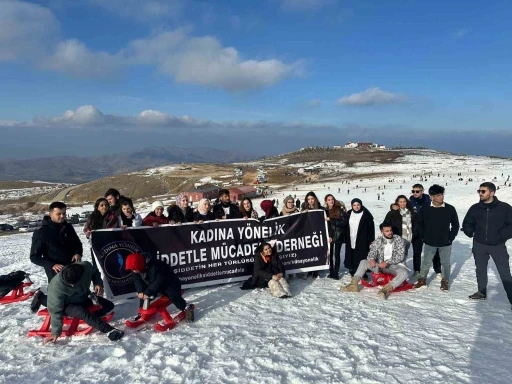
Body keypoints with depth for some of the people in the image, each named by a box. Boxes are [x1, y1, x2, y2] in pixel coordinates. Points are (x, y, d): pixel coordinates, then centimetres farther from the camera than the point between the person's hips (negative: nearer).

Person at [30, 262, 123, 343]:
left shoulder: (86, 267, -29)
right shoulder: (56, 287, -35)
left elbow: (95, 272, -4)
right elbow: (56, 311, -25)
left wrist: (98, 283, -22)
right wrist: (56, 332, -24)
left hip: (84, 298, 5)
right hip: (67, 305, -5)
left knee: (109, 305, -4)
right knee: (81, 312, -36)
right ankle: (109, 330, -33)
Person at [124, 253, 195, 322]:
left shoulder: (154, 267, -38)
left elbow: (159, 281, -36)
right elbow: (137, 281, -6)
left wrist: (148, 292, -35)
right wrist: (140, 291, -24)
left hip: (169, 283, -8)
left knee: (174, 297, -26)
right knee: (143, 294, 0)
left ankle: (187, 308, -7)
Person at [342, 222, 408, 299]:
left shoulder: (399, 240, -5)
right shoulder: (378, 240, 4)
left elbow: (400, 256, -14)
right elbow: (372, 252, -1)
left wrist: (387, 262, -28)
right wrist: (371, 259, -27)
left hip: (396, 265, -3)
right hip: (381, 266, 3)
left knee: (404, 273, -36)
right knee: (363, 262, -13)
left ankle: (386, 289, -54)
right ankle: (354, 284, -25)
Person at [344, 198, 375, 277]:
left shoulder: (366, 215, -6)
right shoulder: (349, 214, 9)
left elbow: (371, 228, -6)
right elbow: (346, 227, 16)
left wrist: (371, 240, -9)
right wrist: (346, 239, 14)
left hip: (362, 242, -5)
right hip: (350, 241, 5)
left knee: (361, 259, -5)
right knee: (351, 258, 7)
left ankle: (362, 276, 2)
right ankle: (353, 273, 18)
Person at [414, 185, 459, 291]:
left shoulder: (450, 209, -10)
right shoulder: (425, 209, -9)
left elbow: (455, 224, 1)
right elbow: (420, 223, 4)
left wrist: (450, 238, -3)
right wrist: (423, 236, 1)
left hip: (445, 243, 0)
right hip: (429, 242, 0)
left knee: (445, 263, 12)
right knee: (426, 262, 12)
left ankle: (445, 281, 28)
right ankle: (422, 279, 27)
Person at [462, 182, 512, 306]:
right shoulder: (475, 208, -1)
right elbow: (467, 223, 13)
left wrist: (501, 236, -16)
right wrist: (470, 232, 0)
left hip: (498, 246, -3)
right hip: (479, 245, 3)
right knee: (480, 269, 16)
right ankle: (482, 292, 33)